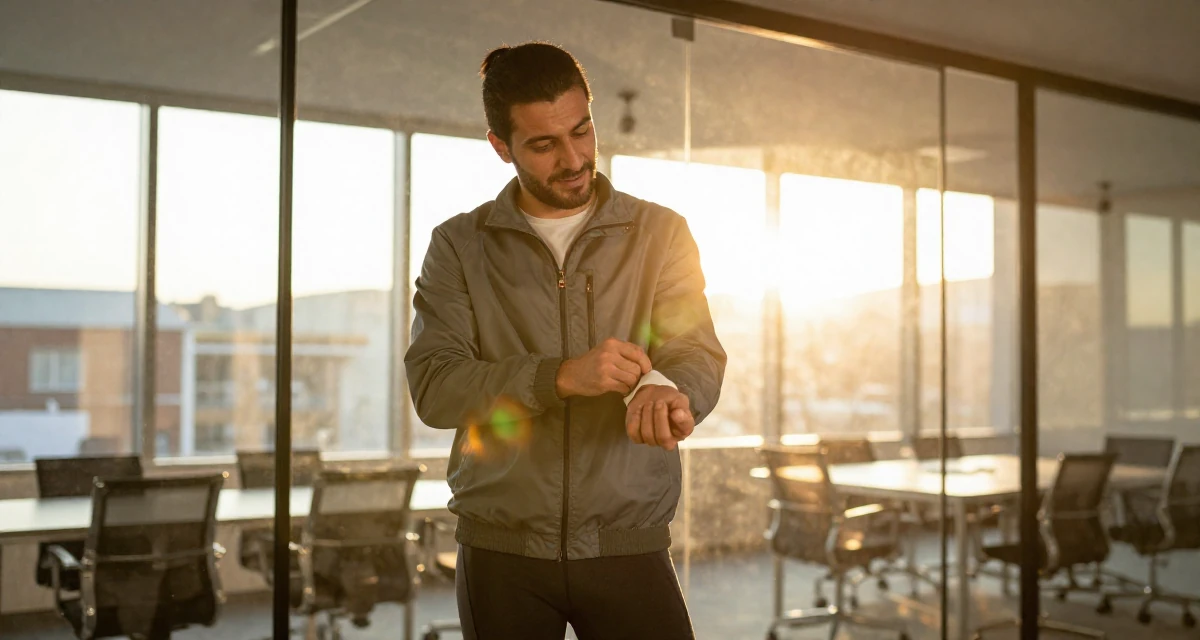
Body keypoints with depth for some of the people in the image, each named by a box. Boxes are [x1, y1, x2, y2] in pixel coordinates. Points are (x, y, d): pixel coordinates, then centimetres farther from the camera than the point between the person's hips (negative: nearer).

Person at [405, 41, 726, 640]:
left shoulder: (662, 234, 5)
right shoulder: (459, 245, 4)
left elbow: (699, 355, -6)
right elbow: (433, 387, -7)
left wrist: (662, 388, -30)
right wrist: (561, 376, -22)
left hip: (630, 545, 0)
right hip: (501, 550, 0)